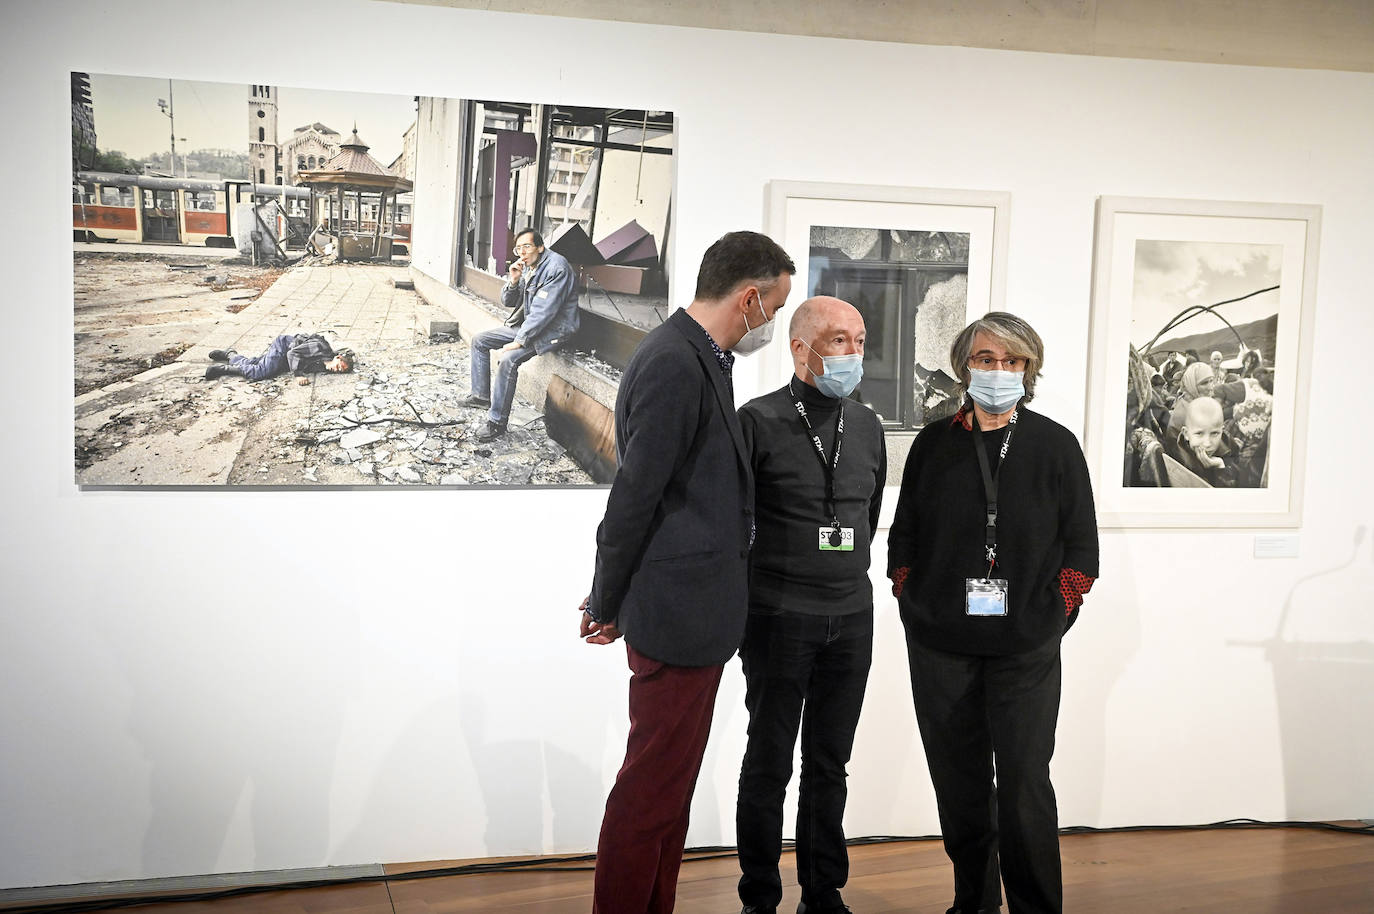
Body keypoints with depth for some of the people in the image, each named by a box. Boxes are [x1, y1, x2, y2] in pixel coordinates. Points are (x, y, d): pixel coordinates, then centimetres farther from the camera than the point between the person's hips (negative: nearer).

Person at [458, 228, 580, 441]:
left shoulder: (556, 268, -23)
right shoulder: (524, 266, 3)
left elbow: (543, 312, -27)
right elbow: (508, 301, 10)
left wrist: (518, 342, -27)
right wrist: (513, 280, -11)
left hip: (553, 329, -9)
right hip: (527, 324, 9)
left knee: (508, 359, -29)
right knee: (479, 341, 9)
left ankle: (497, 422, -21)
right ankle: (481, 395, 19)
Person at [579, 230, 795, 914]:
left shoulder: (699, 358, 13)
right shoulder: (674, 364, -19)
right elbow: (634, 497, -17)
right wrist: (607, 603, -6)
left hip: (696, 618, 10)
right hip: (679, 614, -10)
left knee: (670, 787, 18)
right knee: (652, 789, 1)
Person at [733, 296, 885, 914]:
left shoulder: (866, 426, 10)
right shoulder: (759, 421, -8)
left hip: (852, 615, 5)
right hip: (778, 617, -5)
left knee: (830, 763, 13)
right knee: (769, 762, 4)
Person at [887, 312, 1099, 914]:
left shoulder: (1056, 446, 4)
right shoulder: (934, 444, 8)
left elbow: (1080, 545, 5)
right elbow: (903, 536, 13)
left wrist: (1053, 614, -3)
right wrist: (913, 604, 4)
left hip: (1026, 650, -2)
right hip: (940, 647, 2)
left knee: (1025, 784, -3)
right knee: (958, 782, 9)